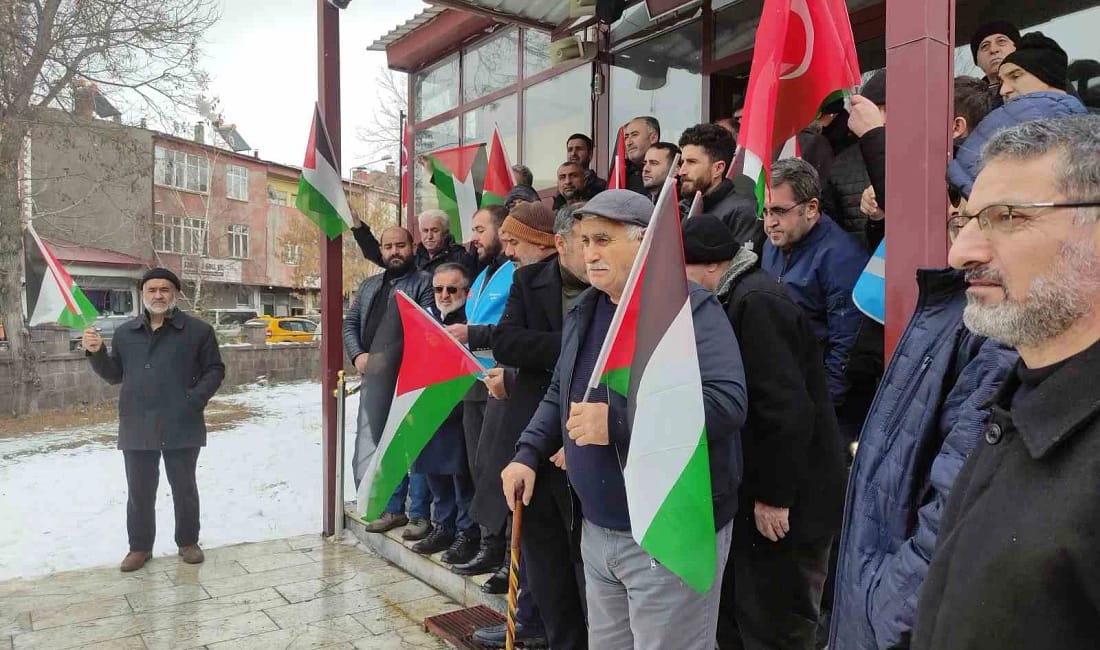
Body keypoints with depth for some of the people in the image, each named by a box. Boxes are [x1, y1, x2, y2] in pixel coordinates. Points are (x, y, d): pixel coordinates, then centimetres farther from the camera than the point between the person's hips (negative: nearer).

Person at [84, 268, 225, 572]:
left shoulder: (198, 330, -2)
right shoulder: (125, 333, 10)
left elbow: (215, 369, 1)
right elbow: (114, 374, 15)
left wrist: (197, 398, -14)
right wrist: (96, 353, -3)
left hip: (182, 426, -3)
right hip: (137, 428, 3)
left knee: (184, 488, 11)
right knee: (139, 492, 11)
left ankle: (188, 542, 27)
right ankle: (140, 547, 27)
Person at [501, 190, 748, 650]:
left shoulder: (689, 308, -16)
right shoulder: (584, 311, 10)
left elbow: (727, 402, -27)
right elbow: (559, 393, 21)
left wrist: (617, 422, -29)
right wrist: (529, 453, 6)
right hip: (597, 529, 8)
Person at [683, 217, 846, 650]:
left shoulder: (757, 302, -20)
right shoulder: (744, 298, 11)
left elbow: (788, 410, -26)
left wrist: (773, 496, -20)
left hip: (786, 506, -9)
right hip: (759, 494, 10)